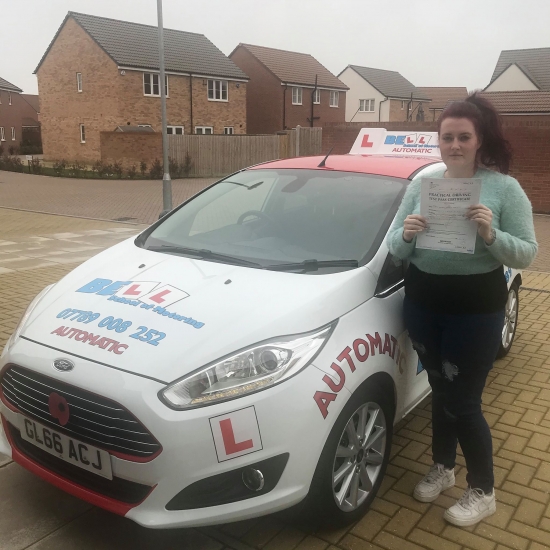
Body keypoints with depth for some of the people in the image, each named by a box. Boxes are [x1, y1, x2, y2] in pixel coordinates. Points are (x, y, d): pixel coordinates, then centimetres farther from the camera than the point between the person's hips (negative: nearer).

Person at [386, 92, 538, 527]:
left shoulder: (505, 188, -8)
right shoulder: (422, 182, 2)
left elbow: (526, 254, -8)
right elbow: (395, 250, 3)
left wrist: (492, 235, -27)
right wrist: (406, 234, -20)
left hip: (476, 308, -4)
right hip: (422, 303, 4)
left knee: (463, 401, 3)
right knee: (440, 391, 18)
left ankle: (483, 492, 25)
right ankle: (443, 468, 40)